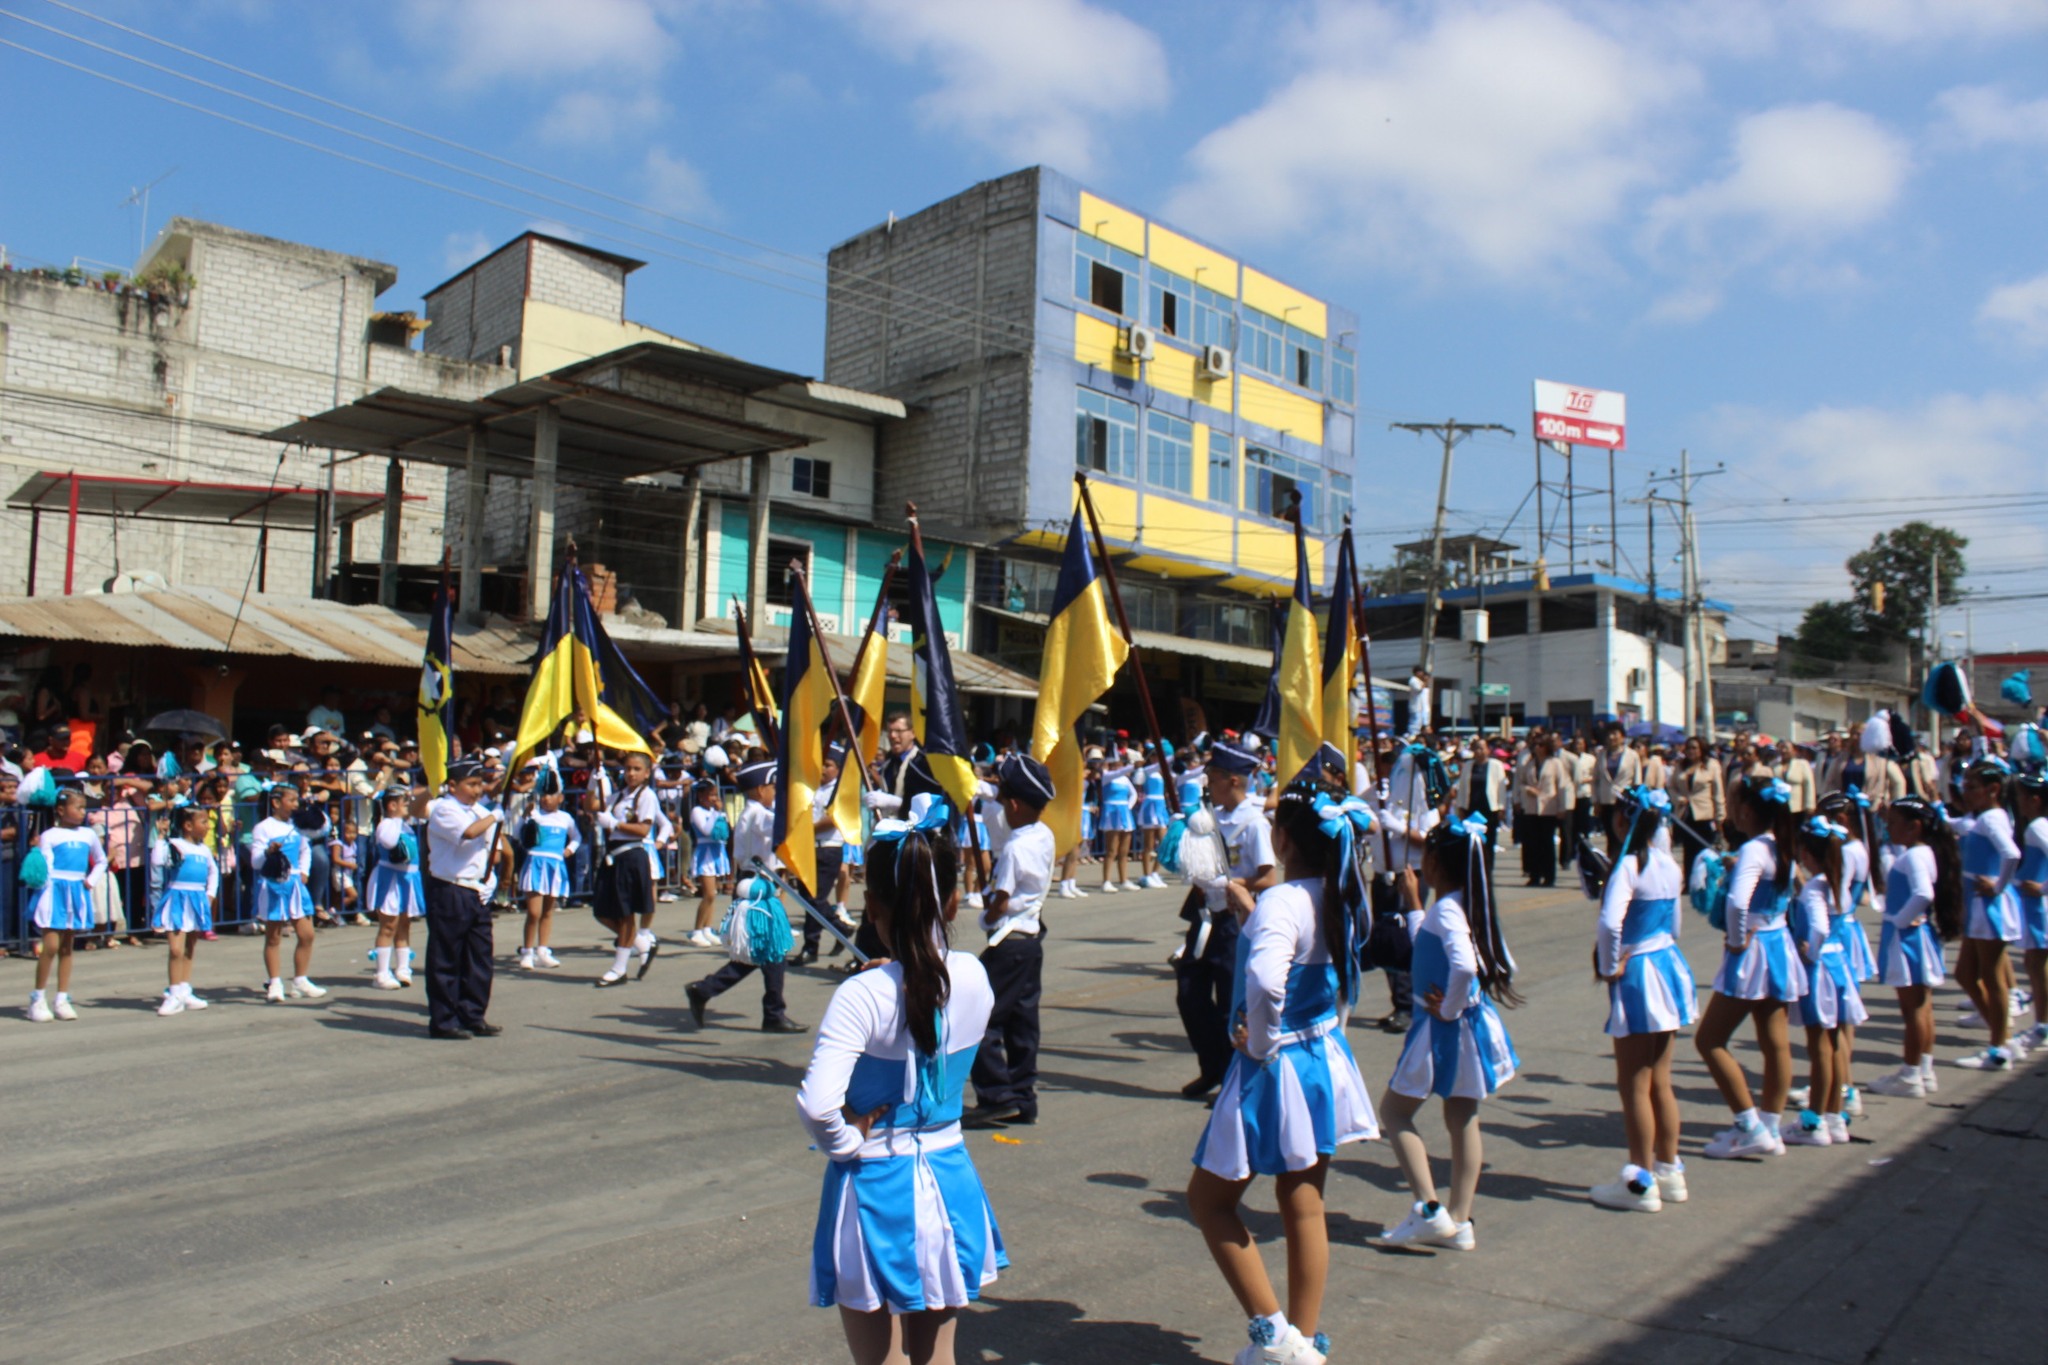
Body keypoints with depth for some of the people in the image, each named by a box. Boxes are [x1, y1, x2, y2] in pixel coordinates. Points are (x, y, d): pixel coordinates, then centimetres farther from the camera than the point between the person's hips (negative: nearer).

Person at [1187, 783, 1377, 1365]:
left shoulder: (1280, 902, -25)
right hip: (1326, 1060, 8)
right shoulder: (1341, 896, -1)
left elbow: (1265, 978, -43)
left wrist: (1261, 1039, -25)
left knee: (1209, 1199, 10)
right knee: (1304, 1206, 18)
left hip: (1277, 1067, -8)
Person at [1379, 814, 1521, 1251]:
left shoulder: (1446, 909, -21)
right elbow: (1504, 964, 15)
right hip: (1475, 1023, 9)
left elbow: (1464, 966, -37)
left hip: (1445, 1029, -9)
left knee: (1394, 1108, 5)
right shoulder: (1472, 904, 5)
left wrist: (1449, 1009, -22)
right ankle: (1459, 1222, 22)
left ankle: (1429, 1211, 1)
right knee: (1462, 1119, 14)